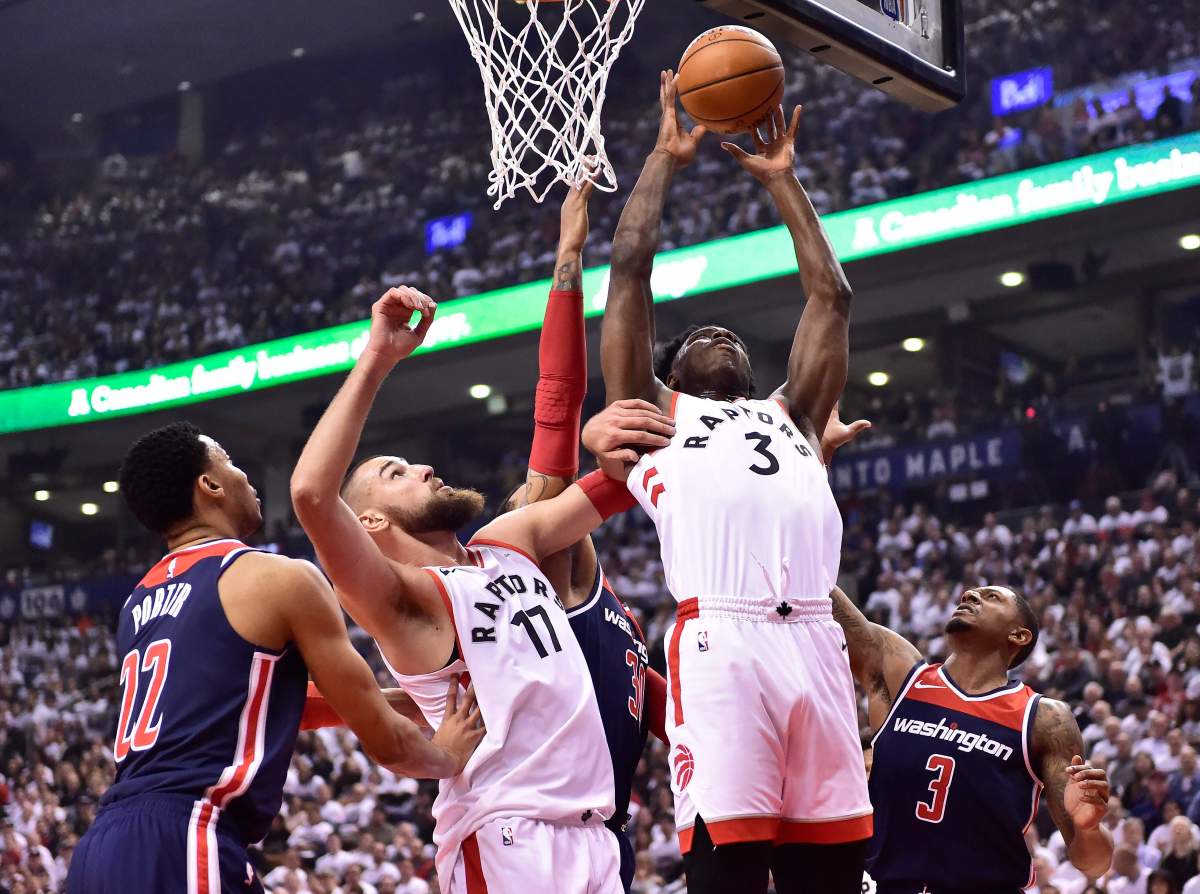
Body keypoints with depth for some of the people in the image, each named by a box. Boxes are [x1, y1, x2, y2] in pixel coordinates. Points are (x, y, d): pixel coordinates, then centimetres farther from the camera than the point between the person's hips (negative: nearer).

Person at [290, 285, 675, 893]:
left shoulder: (509, 544, 18)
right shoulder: (401, 598, -5)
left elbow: (617, 482, 23)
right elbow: (311, 494, -21)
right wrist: (376, 360, -20)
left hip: (592, 835, 7)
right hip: (503, 839, -7)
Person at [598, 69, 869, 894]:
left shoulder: (790, 417, 33)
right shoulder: (656, 415, 23)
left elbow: (831, 296, 34)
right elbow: (630, 268, 21)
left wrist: (781, 179, 39)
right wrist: (668, 156, 30)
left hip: (815, 646, 4)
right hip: (720, 646, -4)